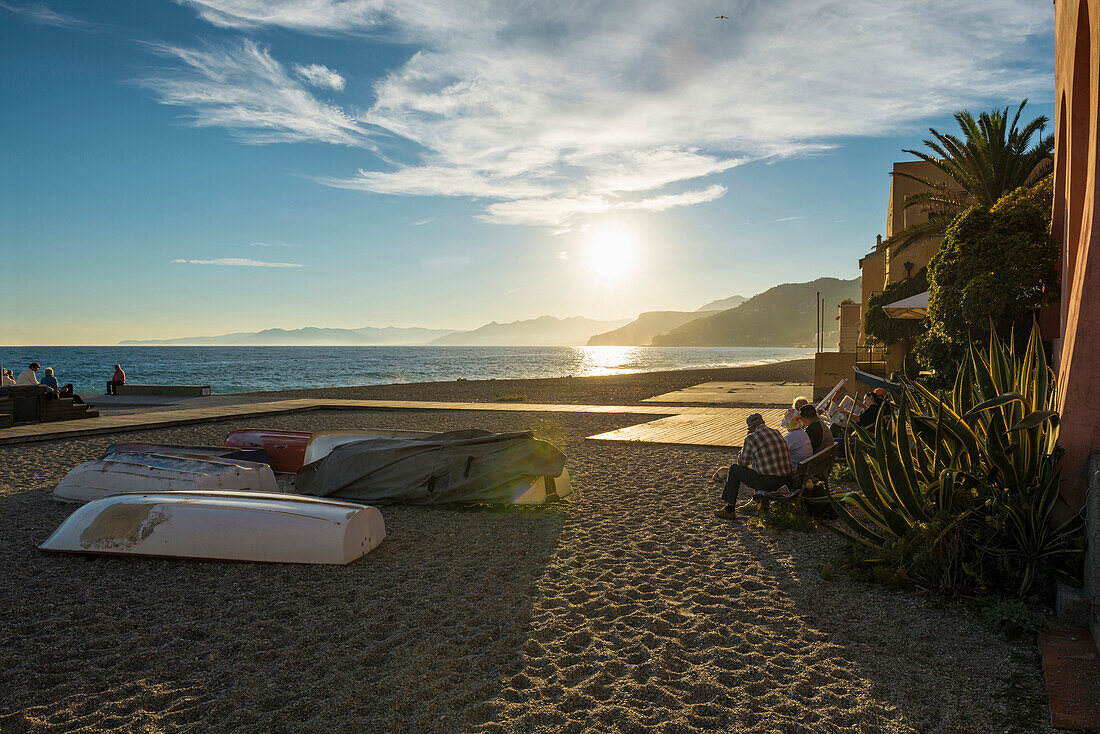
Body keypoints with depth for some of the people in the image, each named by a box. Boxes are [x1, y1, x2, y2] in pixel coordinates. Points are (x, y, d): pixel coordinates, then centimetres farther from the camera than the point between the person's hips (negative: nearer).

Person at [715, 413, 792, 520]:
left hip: (767, 482, -7)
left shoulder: (751, 438, -7)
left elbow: (742, 463, 2)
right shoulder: (777, 433, 13)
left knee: (734, 469, 13)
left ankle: (729, 510, 16)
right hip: (784, 481, 7)